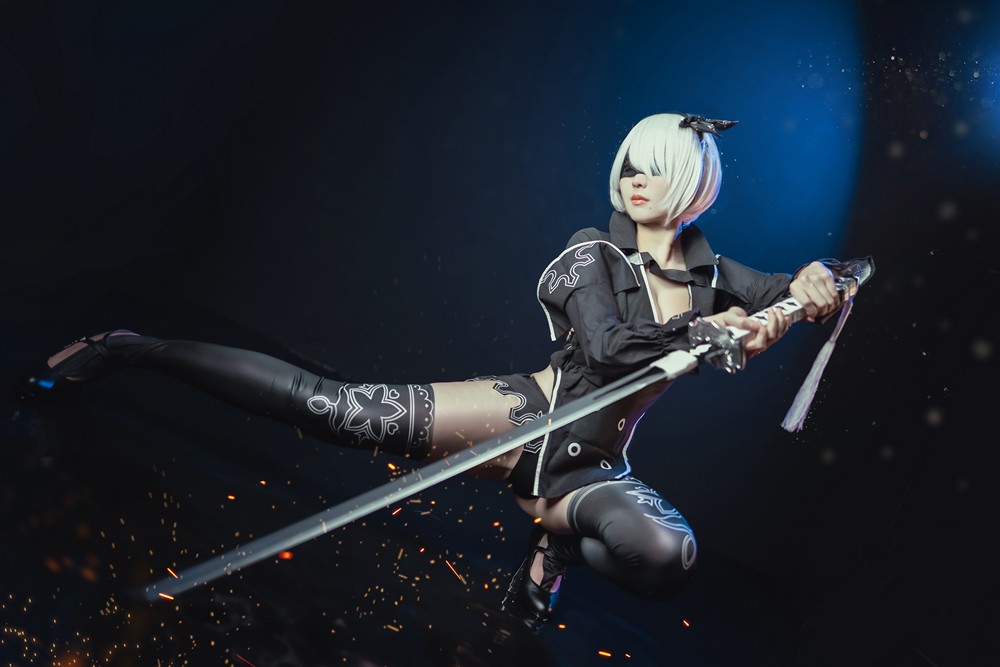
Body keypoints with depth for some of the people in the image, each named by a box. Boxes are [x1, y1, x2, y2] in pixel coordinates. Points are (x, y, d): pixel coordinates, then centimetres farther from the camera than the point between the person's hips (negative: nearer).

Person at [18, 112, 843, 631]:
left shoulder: (710, 274, 10)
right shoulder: (593, 252, -2)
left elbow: (790, 292, 16)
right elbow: (606, 344, -17)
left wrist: (816, 277, -6)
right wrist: (707, 330, -21)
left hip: (594, 465, 3)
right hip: (526, 412, -3)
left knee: (669, 554, -30)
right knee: (337, 408, -17)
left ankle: (558, 529, 6)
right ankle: (136, 350, 3)